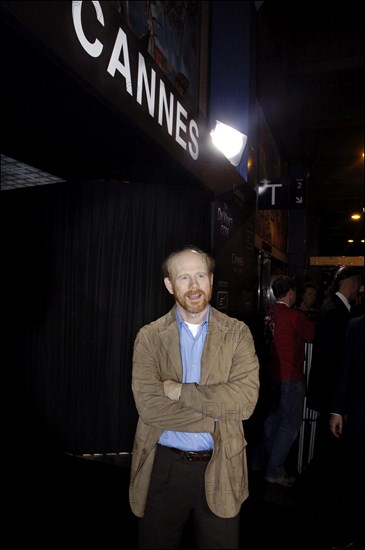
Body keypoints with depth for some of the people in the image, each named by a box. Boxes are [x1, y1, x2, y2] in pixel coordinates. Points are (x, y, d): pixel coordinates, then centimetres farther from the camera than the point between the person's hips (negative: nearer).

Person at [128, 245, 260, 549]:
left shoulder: (238, 333, -4)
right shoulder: (149, 337, -5)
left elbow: (246, 399, -16)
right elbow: (148, 405, -16)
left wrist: (181, 391, -19)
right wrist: (216, 415, -17)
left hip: (220, 469, 0)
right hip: (163, 467, 1)